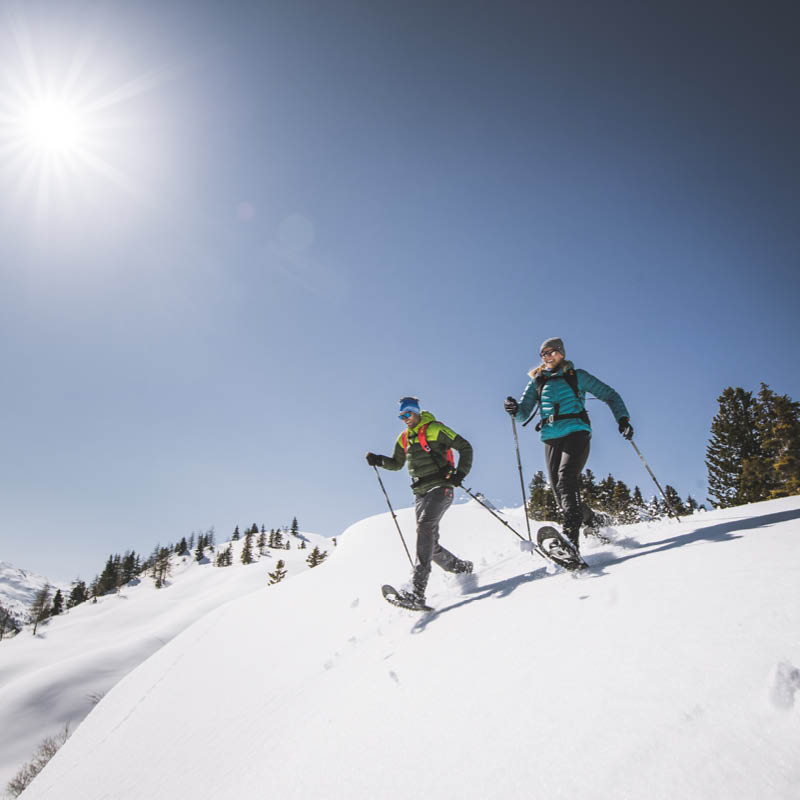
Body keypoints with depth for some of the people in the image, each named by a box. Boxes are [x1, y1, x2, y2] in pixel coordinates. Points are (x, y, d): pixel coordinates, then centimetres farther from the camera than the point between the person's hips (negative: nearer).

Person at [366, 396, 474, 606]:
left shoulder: (435, 429, -3)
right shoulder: (404, 438, 16)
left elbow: (465, 447, -2)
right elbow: (397, 463, 26)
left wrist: (460, 473, -13)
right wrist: (380, 460, 7)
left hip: (441, 487, -7)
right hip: (420, 493, 7)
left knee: (425, 527, -27)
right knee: (430, 544, 3)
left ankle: (416, 590, -32)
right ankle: (462, 568, 26)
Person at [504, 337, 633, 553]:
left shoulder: (577, 376, 12)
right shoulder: (537, 382, 19)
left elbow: (610, 395, 16)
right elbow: (524, 414, 11)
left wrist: (622, 418, 1)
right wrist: (515, 409, -13)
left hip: (576, 433, -4)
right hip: (551, 439, 4)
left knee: (566, 477, -28)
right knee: (560, 491, -3)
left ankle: (571, 538, -39)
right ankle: (595, 521, 23)